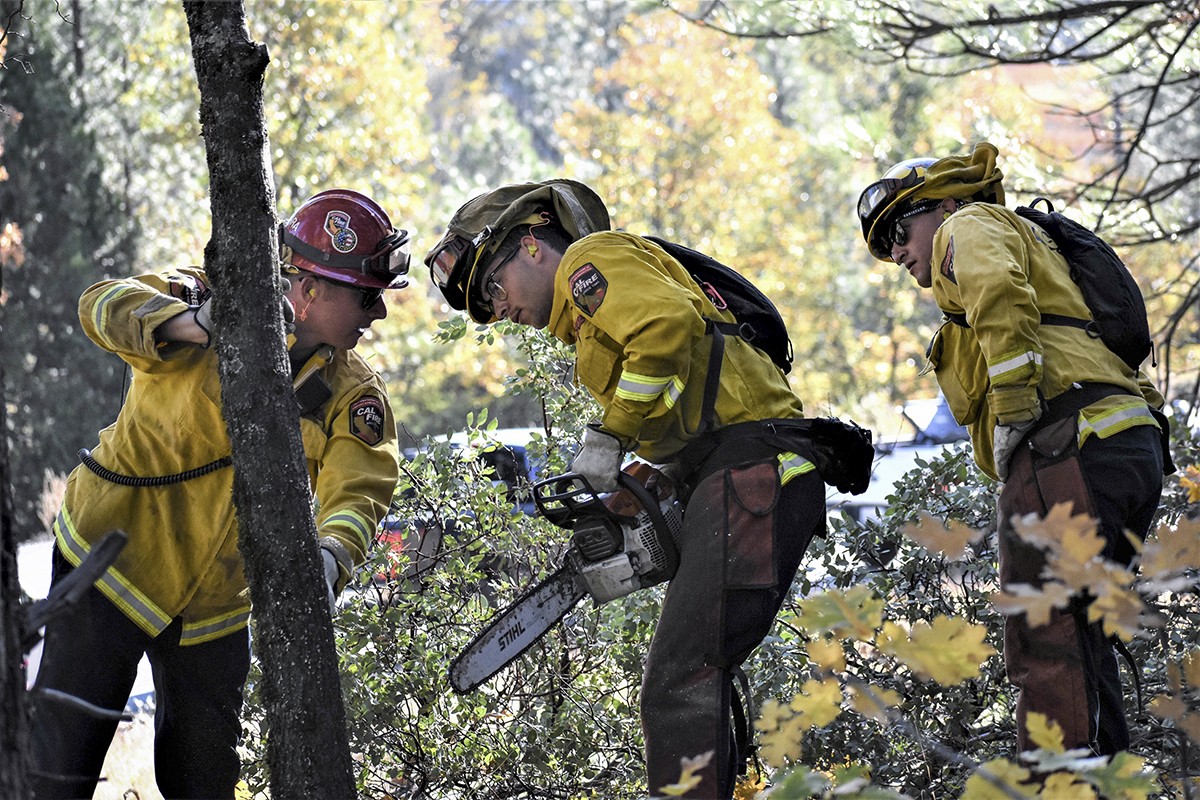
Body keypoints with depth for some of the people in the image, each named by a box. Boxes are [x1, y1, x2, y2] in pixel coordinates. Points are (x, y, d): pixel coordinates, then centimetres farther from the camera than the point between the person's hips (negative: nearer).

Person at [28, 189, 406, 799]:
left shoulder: (354, 395, -3)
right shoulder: (211, 302, -14)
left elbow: (357, 492, -18)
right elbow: (105, 307, -31)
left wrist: (330, 557, -42)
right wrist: (196, 325, -51)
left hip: (215, 600, 4)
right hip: (112, 559, -4)